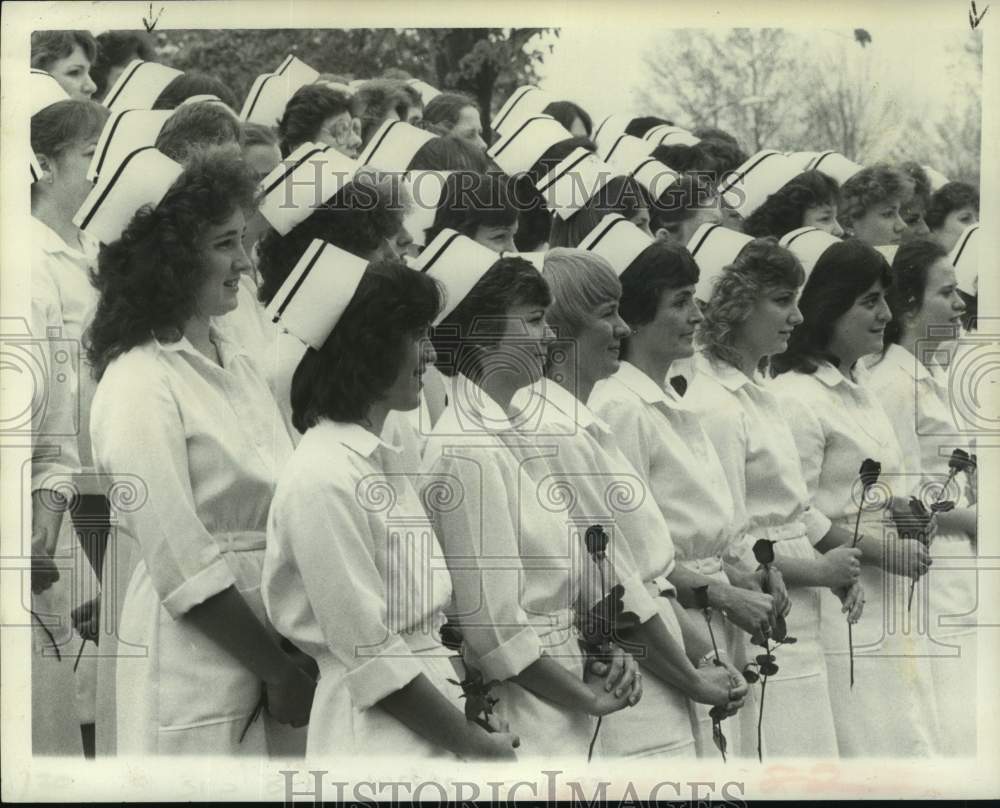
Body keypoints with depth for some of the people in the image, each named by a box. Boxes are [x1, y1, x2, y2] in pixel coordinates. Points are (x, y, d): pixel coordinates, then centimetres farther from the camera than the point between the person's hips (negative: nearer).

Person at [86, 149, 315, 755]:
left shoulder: (237, 365, 10)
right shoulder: (139, 385, -13)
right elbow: (185, 567, -17)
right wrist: (278, 672, -13)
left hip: (275, 630, 7)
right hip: (197, 666, -7)